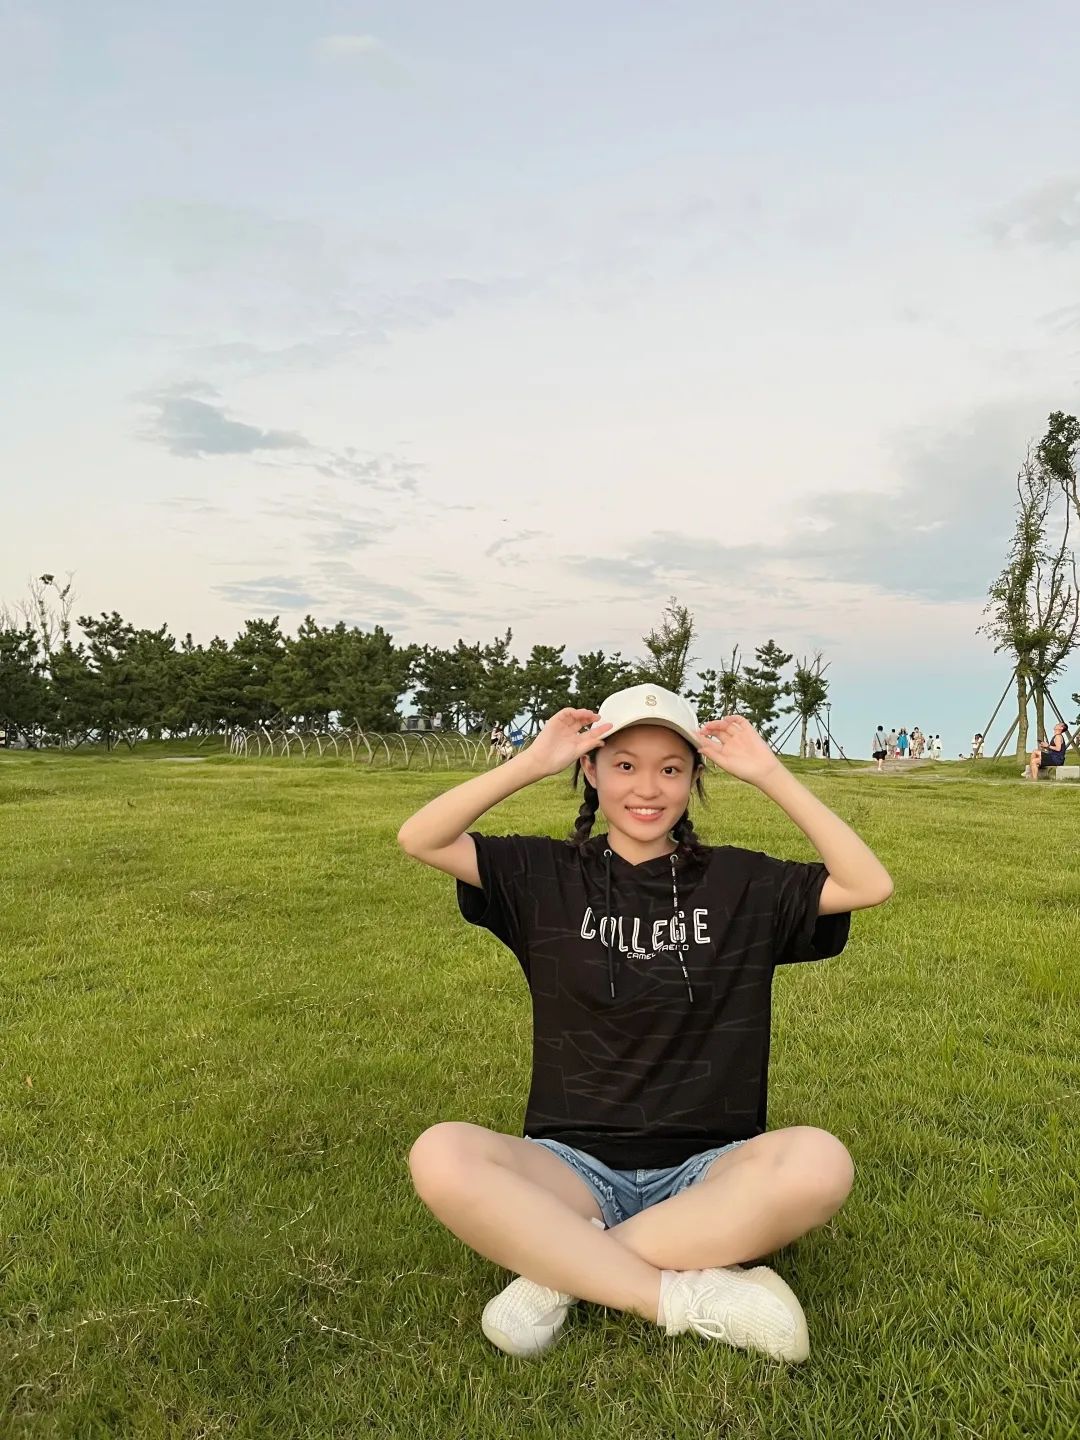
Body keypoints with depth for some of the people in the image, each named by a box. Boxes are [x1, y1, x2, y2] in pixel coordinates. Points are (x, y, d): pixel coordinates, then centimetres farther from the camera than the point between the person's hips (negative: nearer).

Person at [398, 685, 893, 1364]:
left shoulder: (740, 882, 6)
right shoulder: (549, 876, 4)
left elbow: (871, 885, -4)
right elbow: (419, 840, -6)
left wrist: (771, 776, -7)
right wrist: (533, 763, -12)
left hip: (704, 1172, 1)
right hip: (573, 1167, 0)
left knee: (819, 1162, -32)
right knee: (441, 1156, -31)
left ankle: (559, 1271, -21)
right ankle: (689, 1298, -23)